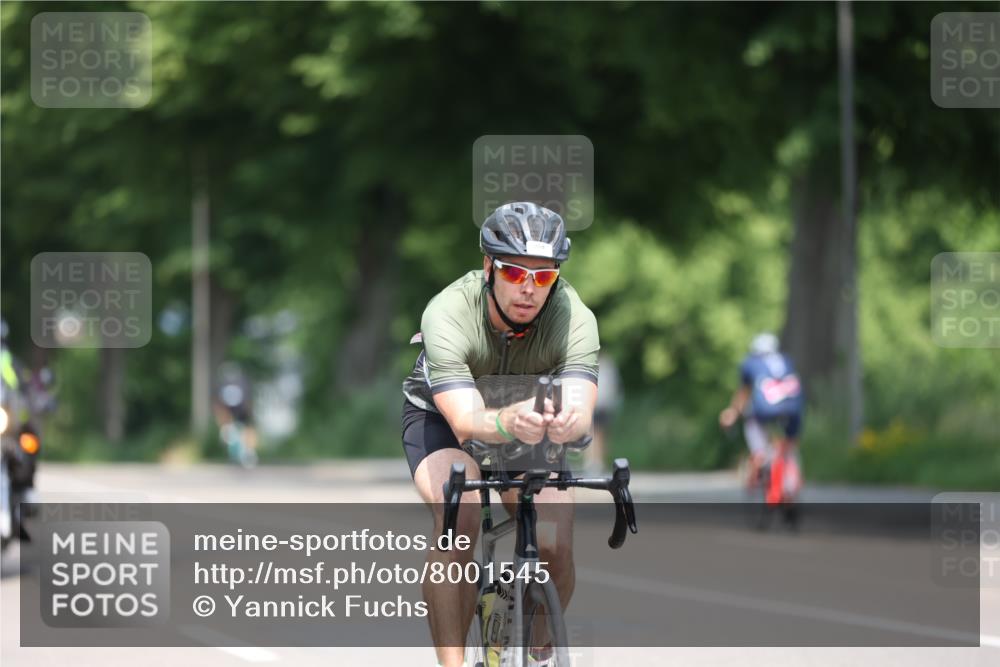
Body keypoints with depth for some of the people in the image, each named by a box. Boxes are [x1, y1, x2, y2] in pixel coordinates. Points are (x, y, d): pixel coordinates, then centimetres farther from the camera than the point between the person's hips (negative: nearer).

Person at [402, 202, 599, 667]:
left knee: (556, 546, -18)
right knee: (459, 524, -32)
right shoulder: (447, 314, -35)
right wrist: (508, 422, -68)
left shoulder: (573, 317, -29)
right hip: (442, 416, -2)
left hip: (530, 419, 2)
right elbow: (466, 421, -45)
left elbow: (581, 412, -42)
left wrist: (565, 423, -67)